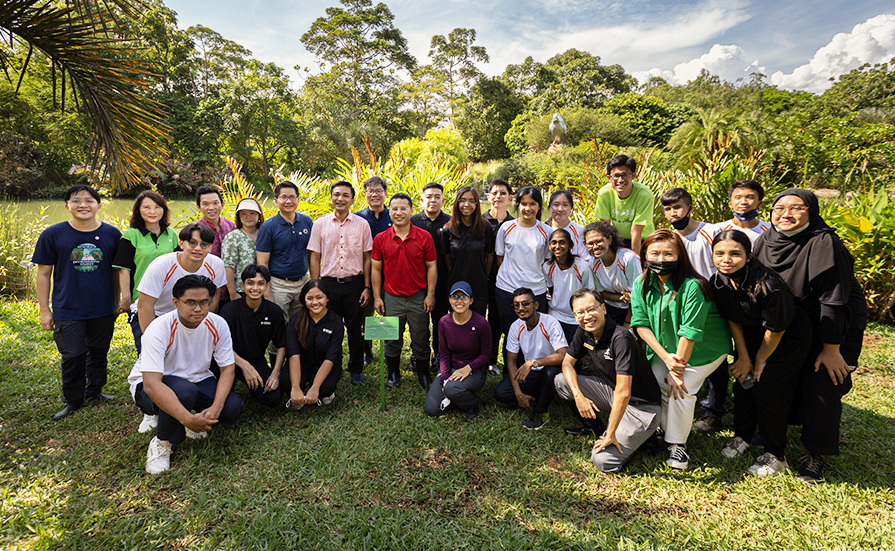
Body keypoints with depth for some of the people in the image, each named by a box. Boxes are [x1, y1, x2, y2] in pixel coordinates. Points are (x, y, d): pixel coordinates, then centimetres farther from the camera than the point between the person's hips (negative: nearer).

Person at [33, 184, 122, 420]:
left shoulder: (112, 234, -2)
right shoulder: (52, 235, -5)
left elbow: (118, 270, 7)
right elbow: (44, 274, 0)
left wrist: (120, 301, 8)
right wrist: (44, 310, 0)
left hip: (103, 309, 2)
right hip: (68, 310, -1)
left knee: (99, 352, 16)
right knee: (72, 357, 5)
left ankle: (94, 390, 37)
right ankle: (73, 400, 25)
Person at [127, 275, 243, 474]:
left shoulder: (218, 325, -15)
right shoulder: (159, 329, -28)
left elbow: (228, 368, -10)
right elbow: (152, 385, -35)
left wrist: (216, 407, -26)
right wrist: (188, 419, -40)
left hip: (197, 379, 4)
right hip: (153, 386, -4)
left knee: (232, 407, -22)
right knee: (184, 391, -38)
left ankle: (200, 421, 13)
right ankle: (162, 442, -9)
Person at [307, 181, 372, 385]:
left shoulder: (362, 224, 2)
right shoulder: (320, 224, 3)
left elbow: (367, 258, 5)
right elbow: (315, 258, 5)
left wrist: (367, 287, 0)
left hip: (355, 283, 0)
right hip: (329, 283, 0)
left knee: (355, 328, 7)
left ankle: (356, 370, 23)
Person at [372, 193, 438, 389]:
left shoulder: (424, 237, -3)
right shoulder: (380, 239, -1)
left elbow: (431, 267, 0)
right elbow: (376, 269, 4)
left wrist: (430, 295, -4)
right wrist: (377, 297, 1)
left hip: (418, 297, -1)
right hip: (391, 298, 1)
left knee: (421, 338, 10)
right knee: (392, 339, 11)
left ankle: (423, 373, 29)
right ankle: (393, 373, 30)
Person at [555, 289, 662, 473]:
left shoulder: (620, 338, -29)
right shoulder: (584, 332, -5)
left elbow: (623, 393, -31)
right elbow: (567, 363, 5)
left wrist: (611, 435, -26)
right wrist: (578, 396, -12)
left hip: (640, 407, -7)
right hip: (611, 392, 7)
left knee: (603, 461, -18)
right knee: (561, 381, -3)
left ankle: (640, 436, 8)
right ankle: (593, 425, 17)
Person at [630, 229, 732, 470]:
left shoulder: (692, 286, -30)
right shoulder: (642, 284, -12)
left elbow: (689, 333, -28)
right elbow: (640, 323, -13)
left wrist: (677, 370, -23)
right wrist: (665, 357, -22)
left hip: (704, 348, -5)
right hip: (664, 347, 5)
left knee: (681, 390, -17)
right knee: (658, 384, -10)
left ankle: (678, 443, 5)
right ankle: (664, 431, 16)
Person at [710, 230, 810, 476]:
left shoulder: (768, 285, -36)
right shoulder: (718, 282, -18)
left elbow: (775, 329, -22)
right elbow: (733, 320, -4)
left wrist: (760, 360, -8)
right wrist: (744, 357, 0)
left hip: (787, 339, -5)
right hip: (750, 335, 6)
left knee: (766, 389, -6)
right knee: (742, 382, 7)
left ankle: (775, 455, 12)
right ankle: (743, 437, 29)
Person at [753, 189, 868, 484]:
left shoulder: (824, 244, -24)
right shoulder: (765, 241, -7)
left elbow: (834, 300, -22)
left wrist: (831, 349, -20)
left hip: (834, 325, -5)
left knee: (821, 385, -5)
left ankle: (814, 454, 12)